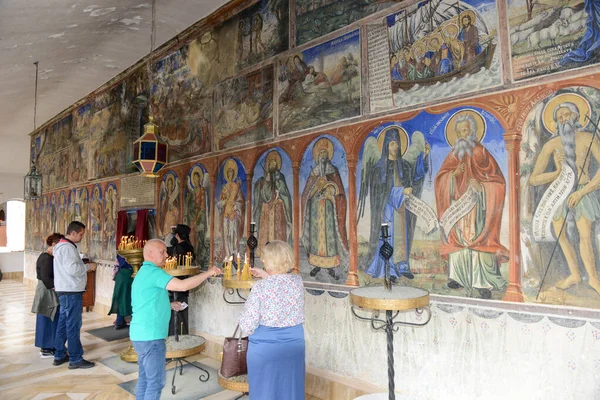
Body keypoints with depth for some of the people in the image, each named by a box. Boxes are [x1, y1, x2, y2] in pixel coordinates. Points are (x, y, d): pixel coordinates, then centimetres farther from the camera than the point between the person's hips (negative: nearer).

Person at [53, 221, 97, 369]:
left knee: (63, 323, 16)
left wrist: (85, 266, 13)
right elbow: (72, 269, -26)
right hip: (71, 292, -11)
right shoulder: (67, 247, -17)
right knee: (73, 325, -4)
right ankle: (75, 359, 3)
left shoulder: (63, 246, 16)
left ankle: (59, 355, 26)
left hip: (66, 291, 11)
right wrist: (88, 266, -13)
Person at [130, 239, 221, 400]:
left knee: (145, 379, 16)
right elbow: (182, 285, -28)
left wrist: (169, 305, 13)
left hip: (142, 335, 10)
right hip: (150, 337, -10)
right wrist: (208, 273, -19)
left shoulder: (144, 272, 16)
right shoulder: (152, 272, -18)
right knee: (155, 382, -1)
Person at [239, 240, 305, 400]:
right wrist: (266, 275, 23)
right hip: (294, 342, 4)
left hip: (265, 346, -4)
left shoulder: (260, 287, -18)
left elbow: (248, 324, -15)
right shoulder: (298, 280, -5)